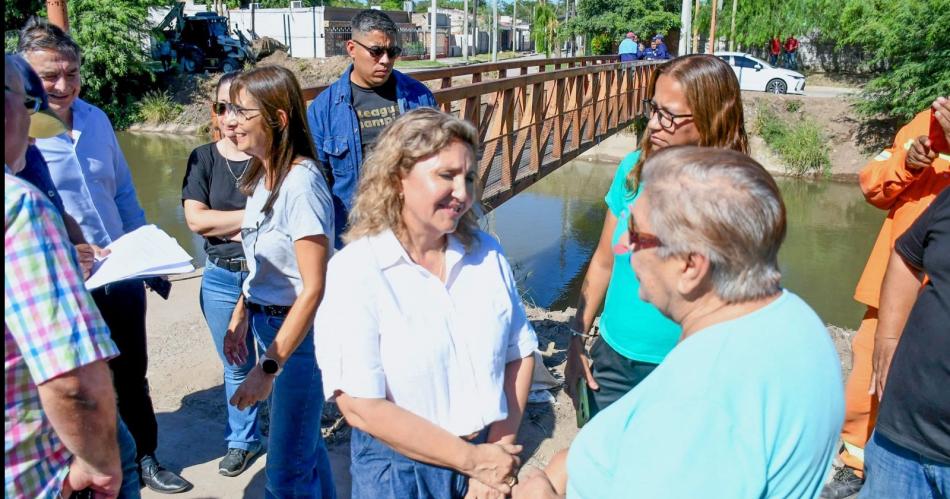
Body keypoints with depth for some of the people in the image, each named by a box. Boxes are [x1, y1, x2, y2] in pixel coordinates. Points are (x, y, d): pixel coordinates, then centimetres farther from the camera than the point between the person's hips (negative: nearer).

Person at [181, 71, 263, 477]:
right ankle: (242, 440, 35)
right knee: (237, 368, 15)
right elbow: (195, 218, -9)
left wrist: (228, 226, -12)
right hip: (222, 279, 2)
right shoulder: (204, 159, 2)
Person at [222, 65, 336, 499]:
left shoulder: (301, 182, -24)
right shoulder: (262, 175, 4)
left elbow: (314, 288, -25)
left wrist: (268, 367, -23)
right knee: (303, 443, 23)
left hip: (300, 331, -8)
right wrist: (239, 318, 16)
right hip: (268, 323, 9)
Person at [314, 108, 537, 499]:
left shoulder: (486, 252, -2)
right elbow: (360, 405, -20)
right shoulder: (355, 271, -16)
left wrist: (498, 452, -8)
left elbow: (520, 353, 1)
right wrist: (471, 459, -16)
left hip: (490, 460, 4)